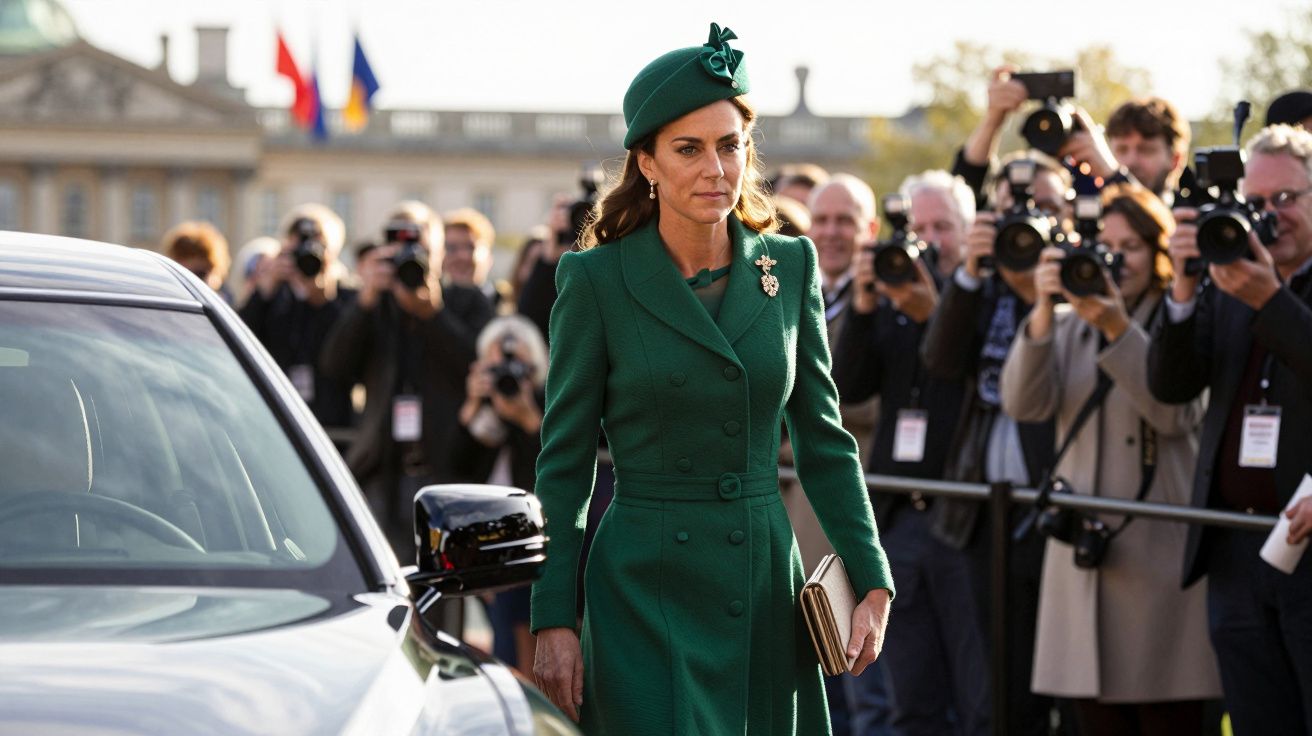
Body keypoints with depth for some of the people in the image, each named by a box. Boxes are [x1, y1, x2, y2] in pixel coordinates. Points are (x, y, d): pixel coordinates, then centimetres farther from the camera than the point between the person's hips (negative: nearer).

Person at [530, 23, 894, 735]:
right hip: (648, 590, -4)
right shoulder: (596, 280, -4)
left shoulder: (790, 267, 6)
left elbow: (823, 439, 11)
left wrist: (873, 583, 3)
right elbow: (563, 462, -2)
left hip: (766, 588, 4)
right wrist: (553, 620, -7)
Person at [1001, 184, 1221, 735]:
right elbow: (1023, 405, -4)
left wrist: (1117, 328, -23)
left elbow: (1175, 412, -14)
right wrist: (1043, 312, -17)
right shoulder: (1068, 327, 12)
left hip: (1161, 555, -4)